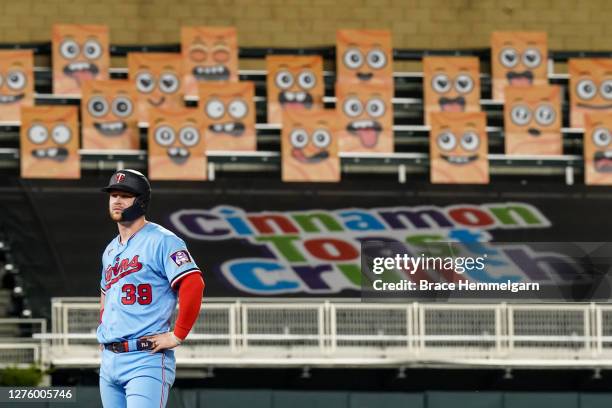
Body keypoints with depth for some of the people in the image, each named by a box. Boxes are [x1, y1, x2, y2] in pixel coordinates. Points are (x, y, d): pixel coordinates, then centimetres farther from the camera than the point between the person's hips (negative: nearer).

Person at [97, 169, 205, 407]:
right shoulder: (110, 251, 20)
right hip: (109, 360, 9)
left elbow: (193, 285, -18)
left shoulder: (161, 241, -6)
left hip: (147, 360, -9)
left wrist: (177, 336, -18)